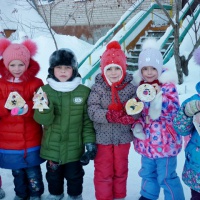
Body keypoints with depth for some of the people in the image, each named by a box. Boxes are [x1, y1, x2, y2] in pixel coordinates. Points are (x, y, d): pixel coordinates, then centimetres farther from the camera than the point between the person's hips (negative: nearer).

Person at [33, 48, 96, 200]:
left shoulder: (84, 92, -9)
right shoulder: (45, 90, -8)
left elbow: (87, 120, -3)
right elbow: (44, 120, -13)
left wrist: (90, 143, -7)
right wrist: (45, 107, -34)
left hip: (74, 147, -1)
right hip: (52, 146, 1)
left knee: (74, 176, 18)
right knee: (53, 175, 22)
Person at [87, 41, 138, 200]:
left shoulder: (130, 88, -6)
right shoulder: (98, 88, -9)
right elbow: (92, 111, -17)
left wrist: (130, 114, -31)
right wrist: (109, 116, -32)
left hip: (123, 137, 2)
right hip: (103, 137, -2)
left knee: (121, 170, 19)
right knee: (103, 172, 10)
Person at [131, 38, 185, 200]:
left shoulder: (168, 85, -14)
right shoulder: (140, 86, 4)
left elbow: (174, 110, -22)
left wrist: (159, 97, -35)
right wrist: (137, 125, -5)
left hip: (164, 141, -6)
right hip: (146, 140, 7)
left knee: (166, 177, 3)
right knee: (147, 173, 23)